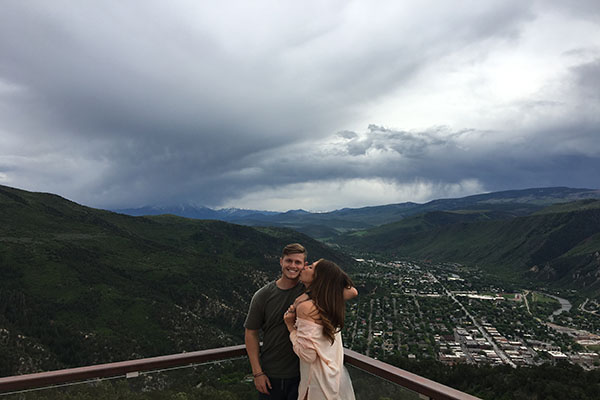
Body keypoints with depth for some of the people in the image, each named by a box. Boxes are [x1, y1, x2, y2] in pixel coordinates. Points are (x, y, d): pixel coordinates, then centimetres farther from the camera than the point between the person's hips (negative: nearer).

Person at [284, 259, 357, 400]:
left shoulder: (306, 306, -25)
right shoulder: (331, 301, -5)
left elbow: (307, 355, -25)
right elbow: (352, 291, 17)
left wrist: (290, 326, -13)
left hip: (319, 385, -7)